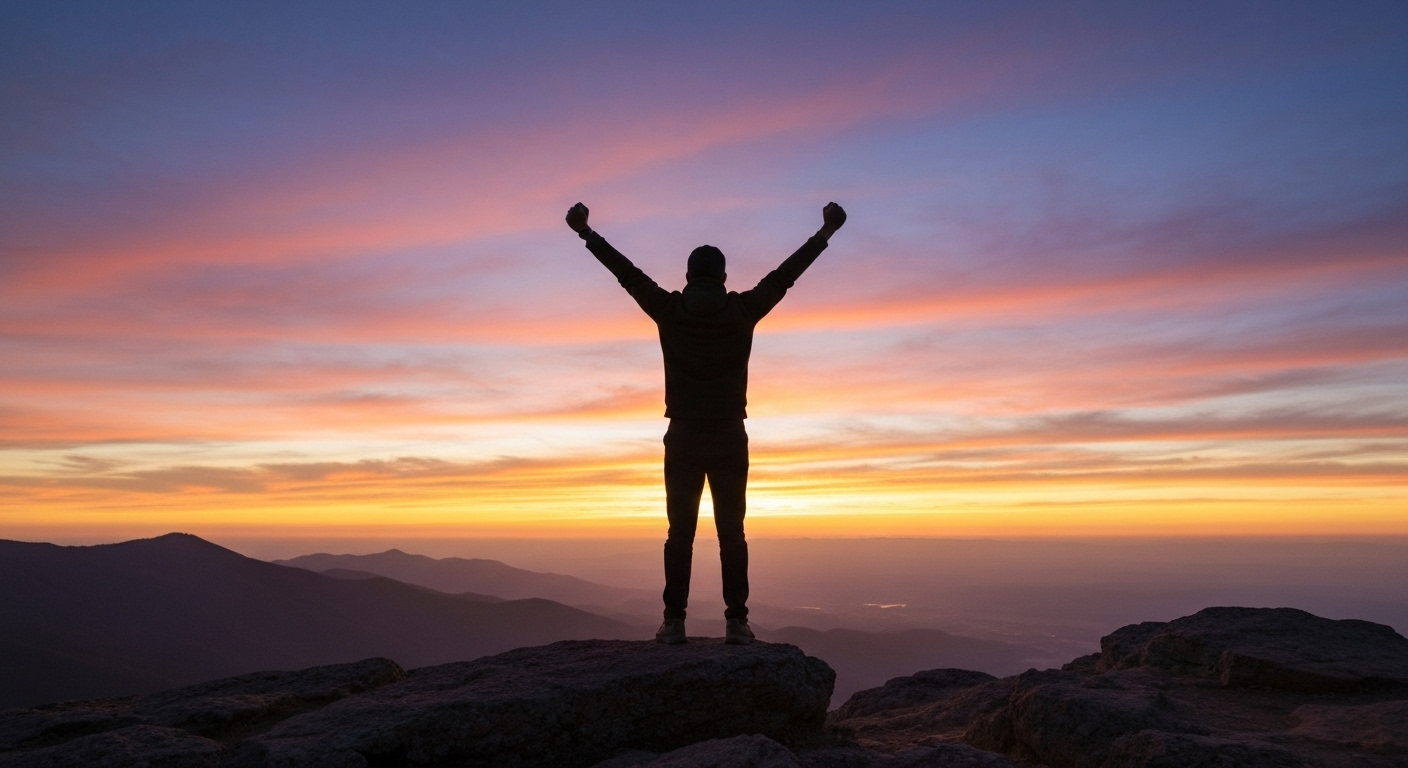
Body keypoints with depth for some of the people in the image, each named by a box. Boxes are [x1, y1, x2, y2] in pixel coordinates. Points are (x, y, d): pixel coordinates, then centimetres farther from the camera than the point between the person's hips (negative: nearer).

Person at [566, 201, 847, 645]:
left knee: (680, 533, 6)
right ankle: (736, 621, 3)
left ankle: (674, 621, 6)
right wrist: (826, 232, 15)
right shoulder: (742, 311, -4)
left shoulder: (669, 311, -3)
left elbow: (626, 272, 5)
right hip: (729, 439, 0)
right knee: (731, 533, 5)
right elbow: (785, 275, 5)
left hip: (683, 439, 0)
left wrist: (585, 232, 16)